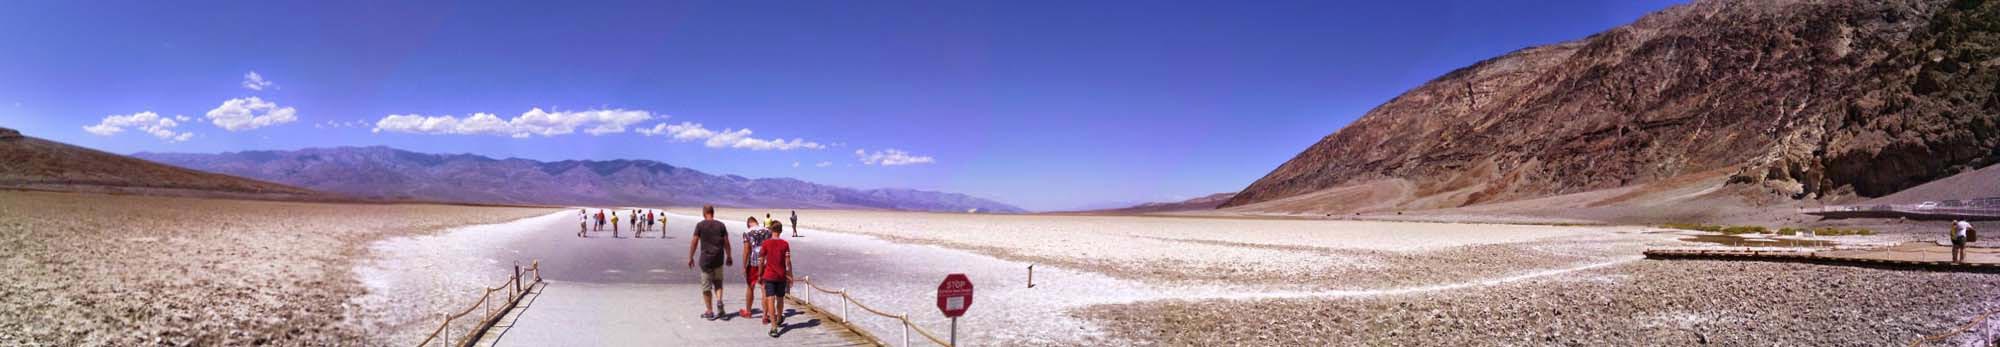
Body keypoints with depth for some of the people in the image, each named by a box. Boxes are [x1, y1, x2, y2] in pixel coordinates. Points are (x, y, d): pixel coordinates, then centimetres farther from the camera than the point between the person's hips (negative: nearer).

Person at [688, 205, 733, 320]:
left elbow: (694, 242, -4)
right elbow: (726, 242, 6)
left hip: (706, 259, -2)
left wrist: (690, 258, 5)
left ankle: (709, 312, 9)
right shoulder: (721, 225, 3)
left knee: (706, 286, 6)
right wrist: (729, 257, 17)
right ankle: (719, 300, -9)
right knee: (718, 282, 17)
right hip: (719, 259, 2)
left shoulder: (700, 225, -4)